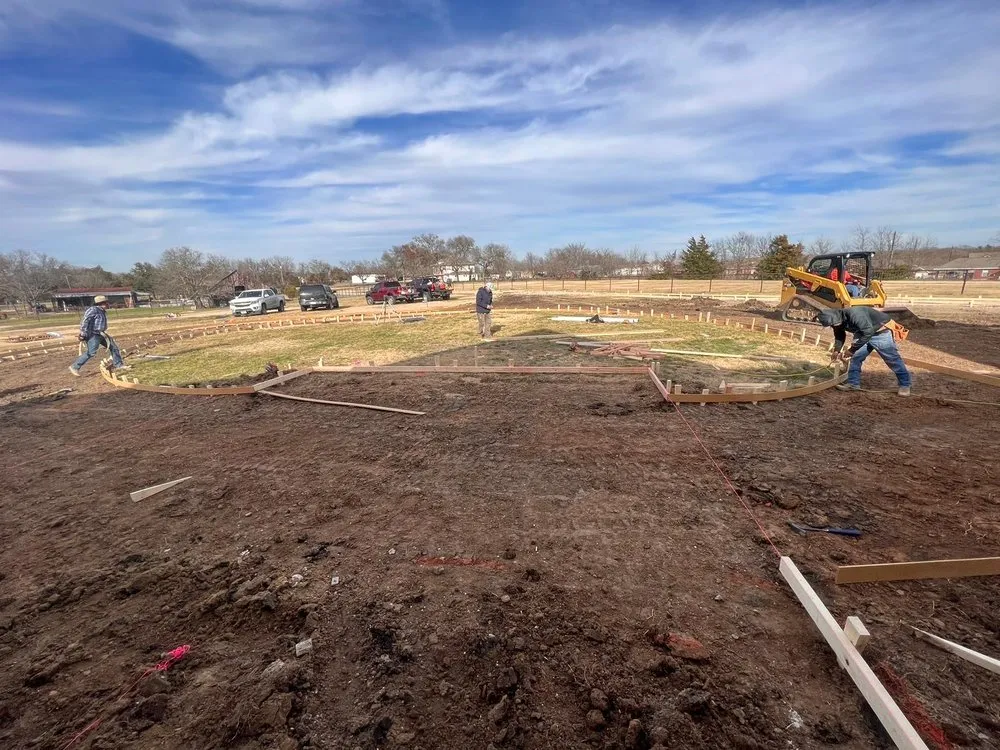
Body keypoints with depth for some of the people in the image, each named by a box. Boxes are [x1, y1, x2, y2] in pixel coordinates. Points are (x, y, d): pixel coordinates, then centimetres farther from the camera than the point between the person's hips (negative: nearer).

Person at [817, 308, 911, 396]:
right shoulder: (838, 321, -10)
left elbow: (868, 332, -37)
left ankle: (905, 385, 9)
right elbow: (839, 336, 8)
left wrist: (852, 349, -32)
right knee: (856, 357, 0)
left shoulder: (854, 314, -38)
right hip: (863, 334, 8)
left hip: (881, 332, -8)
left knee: (892, 359, -2)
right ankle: (853, 383, 8)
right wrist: (837, 350, -8)